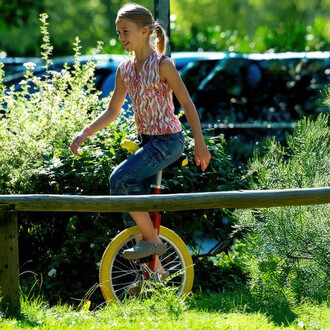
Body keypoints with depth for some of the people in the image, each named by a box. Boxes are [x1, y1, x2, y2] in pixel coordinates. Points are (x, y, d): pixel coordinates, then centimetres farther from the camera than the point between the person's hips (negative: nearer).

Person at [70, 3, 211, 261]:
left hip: (168, 140, -7)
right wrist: (84, 134, -1)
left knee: (121, 179, -22)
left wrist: (200, 144, -12)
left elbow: (187, 104, -10)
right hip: (147, 140, 8)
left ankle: (152, 240, -11)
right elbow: (112, 112, 11)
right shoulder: (125, 69, 6)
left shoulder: (162, 64, -12)